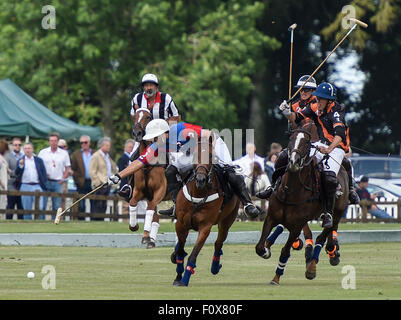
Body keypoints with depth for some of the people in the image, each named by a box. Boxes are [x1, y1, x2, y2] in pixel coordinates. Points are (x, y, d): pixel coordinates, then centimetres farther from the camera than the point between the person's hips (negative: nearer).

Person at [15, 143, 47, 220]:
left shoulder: (39, 160, 11)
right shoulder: (20, 161, 10)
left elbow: (44, 173, 8)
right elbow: (16, 173, 0)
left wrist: (44, 186, -1)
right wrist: (20, 165, -18)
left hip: (37, 186, 0)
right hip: (25, 186, 0)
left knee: (39, 208, -8)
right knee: (26, 209, 3)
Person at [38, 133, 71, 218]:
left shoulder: (64, 153, 7)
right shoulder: (43, 152, 5)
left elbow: (67, 168, 11)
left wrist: (63, 178, -2)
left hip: (58, 182, 1)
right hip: (45, 182, -1)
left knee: (57, 206, 2)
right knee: (42, 204, -5)